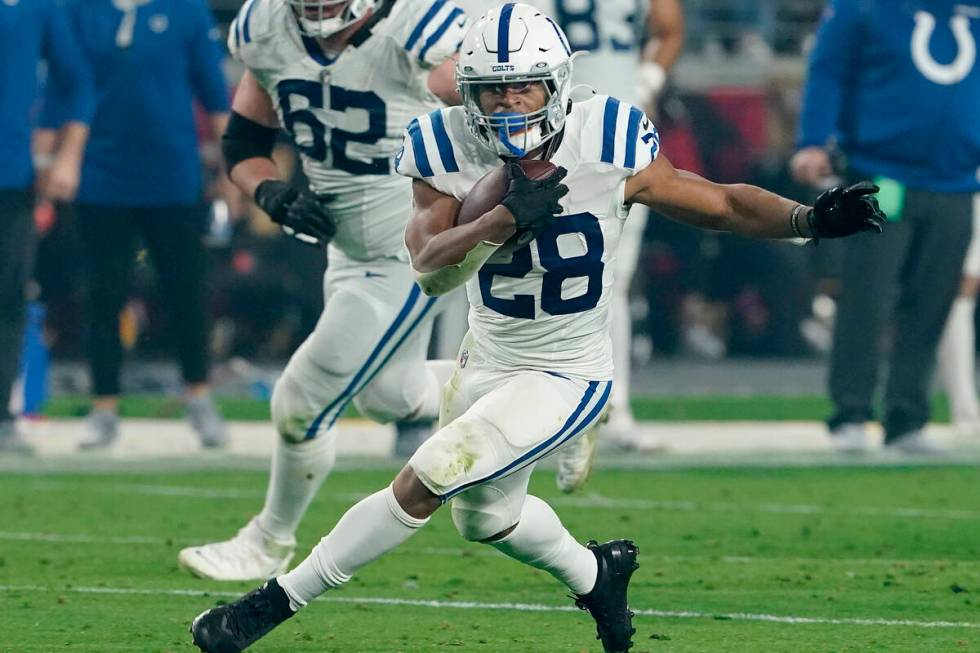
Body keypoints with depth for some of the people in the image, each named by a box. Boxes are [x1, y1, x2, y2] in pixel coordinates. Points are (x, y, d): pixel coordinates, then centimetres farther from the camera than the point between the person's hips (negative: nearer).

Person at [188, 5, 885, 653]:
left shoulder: (608, 149, -21)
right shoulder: (451, 151, -16)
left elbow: (724, 204, -11)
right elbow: (430, 269, -26)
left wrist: (810, 220, -27)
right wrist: (506, 219, -41)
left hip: (567, 378, -5)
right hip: (489, 360, 5)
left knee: (424, 482, -18)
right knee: (486, 516, 25)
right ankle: (596, 574, 55)